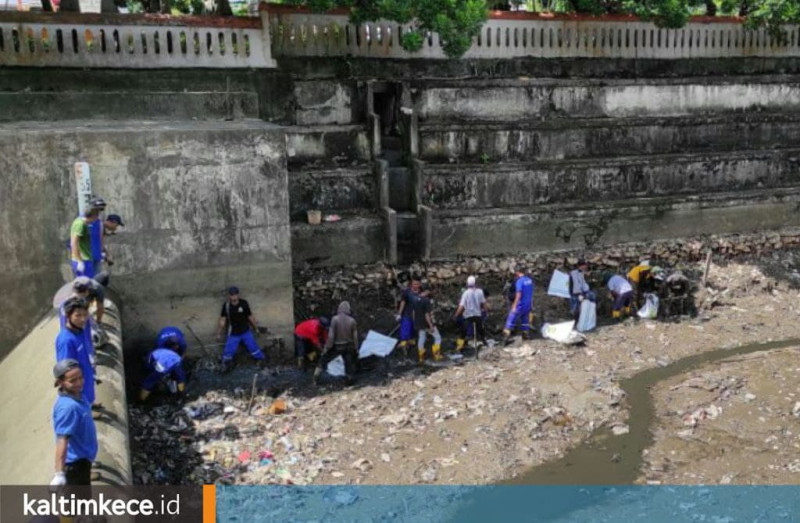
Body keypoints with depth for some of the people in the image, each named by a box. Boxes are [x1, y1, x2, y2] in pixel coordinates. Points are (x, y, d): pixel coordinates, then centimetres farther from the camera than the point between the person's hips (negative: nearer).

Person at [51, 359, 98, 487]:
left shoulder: (78, 395, -4)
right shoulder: (68, 406, -32)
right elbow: (62, 440, -38)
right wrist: (59, 473, -44)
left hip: (82, 458, 9)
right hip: (75, 462, -9)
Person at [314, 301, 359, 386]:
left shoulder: (335, 319, -14)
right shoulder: (352, 321, -7)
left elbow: (331, 335, -15)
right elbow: (355, 337, -2)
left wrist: (327, 347, -7)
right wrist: (356, 349, 8)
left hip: (336, 346, -1)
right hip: (348, 347, 1)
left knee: (323, 360, 14)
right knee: (349, 364, 15)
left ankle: (316, 379, 17)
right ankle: (350, 380, 21)